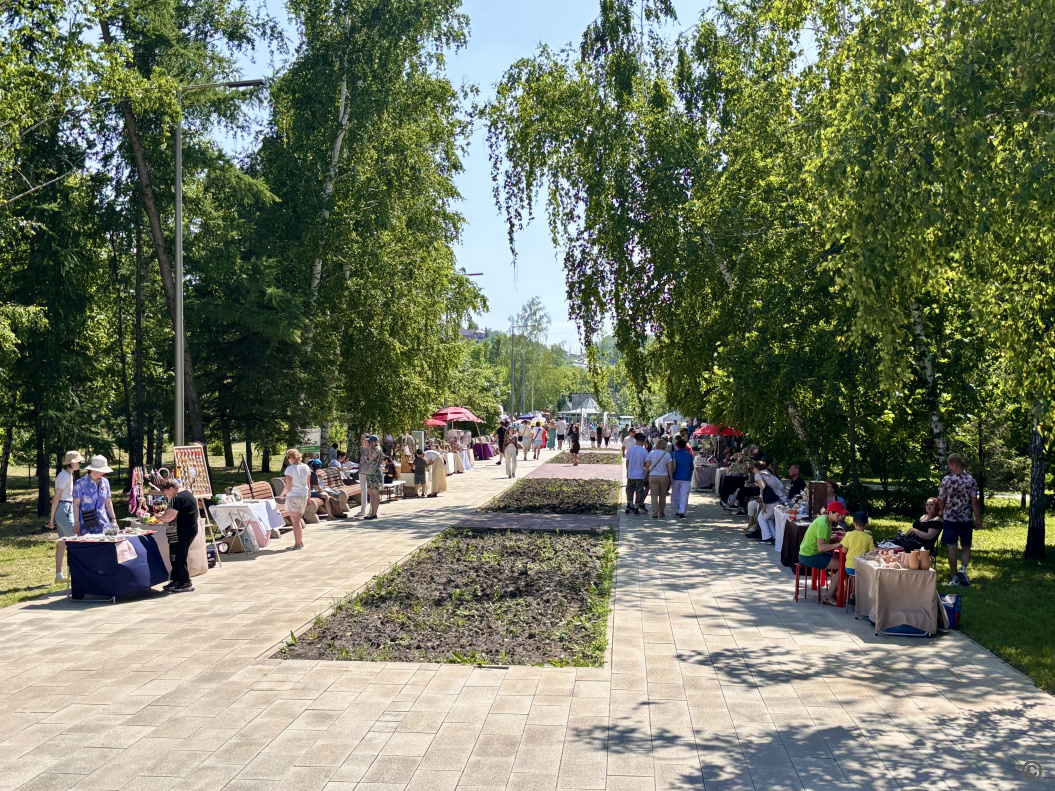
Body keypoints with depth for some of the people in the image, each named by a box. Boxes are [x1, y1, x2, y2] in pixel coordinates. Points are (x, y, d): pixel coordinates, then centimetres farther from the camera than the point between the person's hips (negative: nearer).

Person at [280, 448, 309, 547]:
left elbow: (288, 486, -15)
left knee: (295, 520, 0)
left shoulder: (290, 469, -13)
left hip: (293, 496, -6)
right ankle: (301, 541, 20)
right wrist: (309, 498, 18)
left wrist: (282, 494, 2)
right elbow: (308, 484, 10)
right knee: (299, 518, 19)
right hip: (304, 495, 6)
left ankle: (298, 544, 3)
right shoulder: (306, 467, 4)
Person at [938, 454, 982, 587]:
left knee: (952, 549, 5)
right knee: (966, 547, 15)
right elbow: (974, 502, -8)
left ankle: (954, 578, 8)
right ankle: (963, 569, -6)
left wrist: (942, 514, 16)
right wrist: (978, 519, 1)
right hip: (966, 520, 1)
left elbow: (941, 501, -2)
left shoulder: (946, 480, -8)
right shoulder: (971, 480, -7)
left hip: (949, 519, -1)